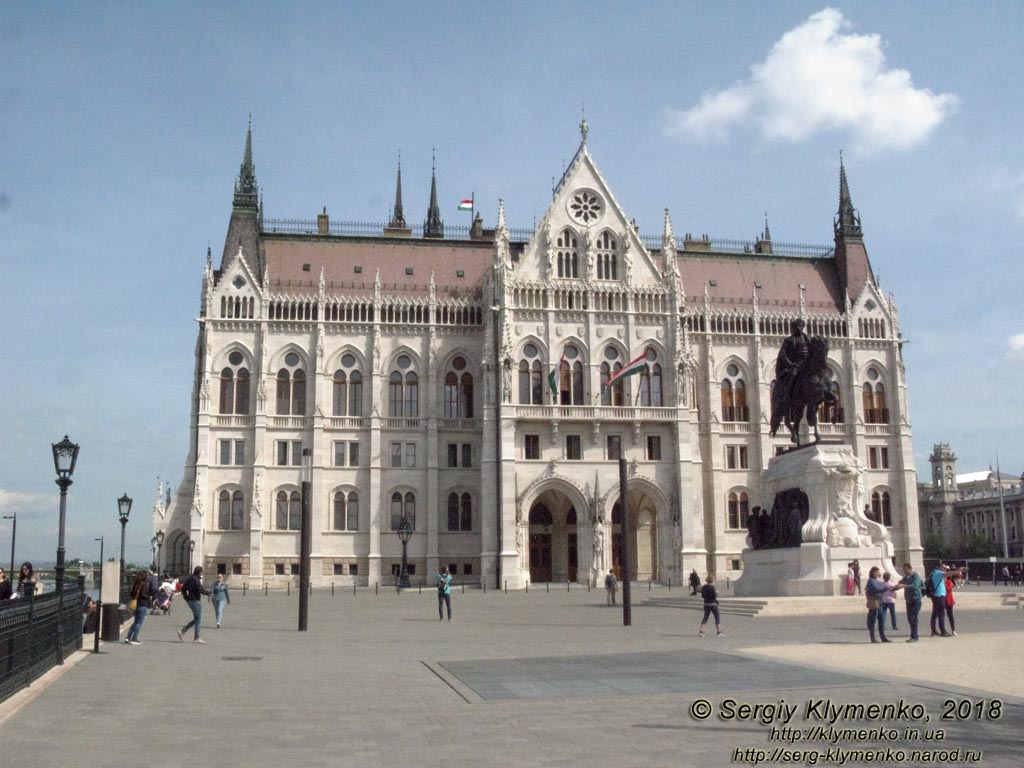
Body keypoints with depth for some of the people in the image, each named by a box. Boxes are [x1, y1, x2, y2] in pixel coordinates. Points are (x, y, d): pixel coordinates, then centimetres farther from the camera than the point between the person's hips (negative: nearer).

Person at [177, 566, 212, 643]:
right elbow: (201, 589, -23)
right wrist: (208, 592, -6)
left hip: (190, 601, 9)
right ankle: (196, 638, 3)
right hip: (196, 601, -9)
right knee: (198, 620, -1)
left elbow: (183, 589, 18)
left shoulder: (189, 579, 12)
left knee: (196, 619, 17)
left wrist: (187, 598, 19)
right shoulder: (196, 580, -17)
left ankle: (182, 631, 12)